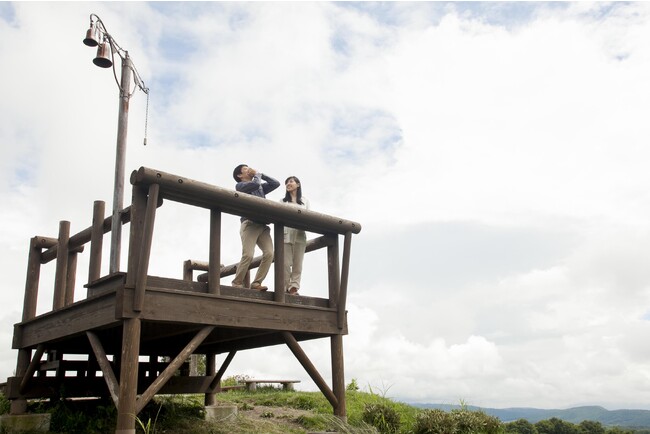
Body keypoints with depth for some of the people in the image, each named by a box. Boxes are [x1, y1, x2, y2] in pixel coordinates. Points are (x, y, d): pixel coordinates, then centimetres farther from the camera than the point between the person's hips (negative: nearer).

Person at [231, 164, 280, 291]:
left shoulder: (260, 187, 31)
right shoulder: (240, 185, 11)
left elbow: (276, 183, 24)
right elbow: (255, 184, -7)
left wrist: (260, 174, 24)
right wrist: (257, 174, 12)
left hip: (263, 225, 6)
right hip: (249, 224, -6)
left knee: (269, 253, -14)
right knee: (248, 255, -18)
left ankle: (256, 283, -11)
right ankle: (237, 283, -4)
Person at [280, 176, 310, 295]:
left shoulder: (304, 201, 18)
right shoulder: (282, 201, 18)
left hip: (299, 235, 1)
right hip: (286, 234, -1)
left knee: (297, 263, -5)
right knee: (285, 263, -8)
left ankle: (294, 287, -7)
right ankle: (285, 287, -6)